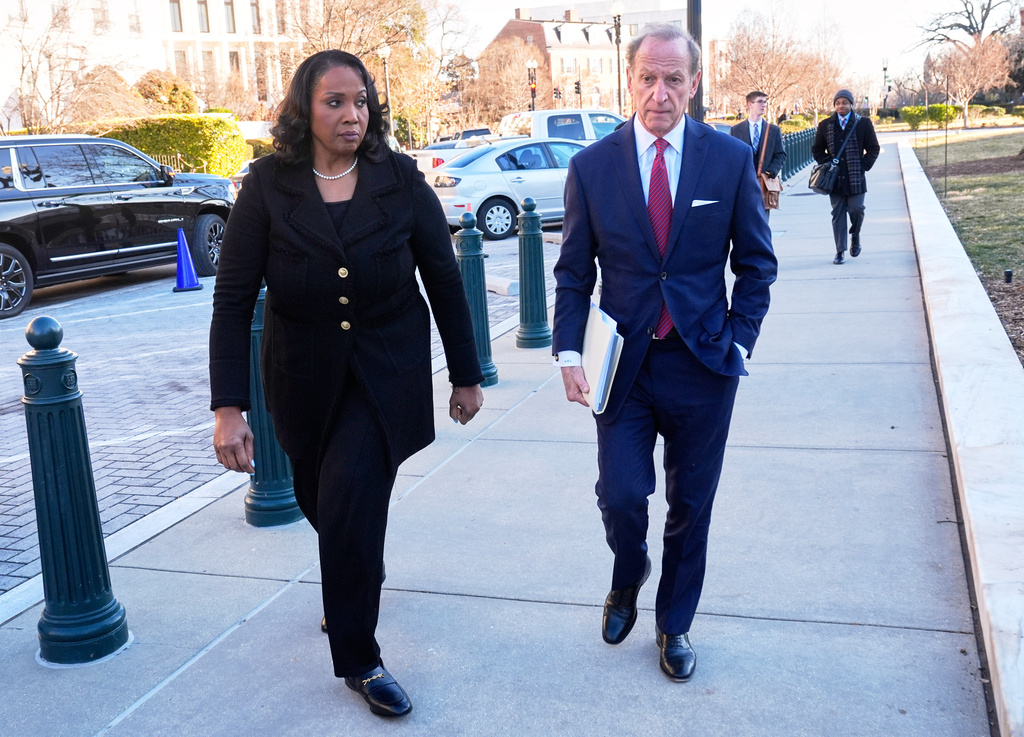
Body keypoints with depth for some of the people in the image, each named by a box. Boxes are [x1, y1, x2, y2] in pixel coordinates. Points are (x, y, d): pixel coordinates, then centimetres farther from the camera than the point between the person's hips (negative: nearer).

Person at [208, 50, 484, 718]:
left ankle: (359, 659, 7)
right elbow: (233, 299, -10)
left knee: (349, 501, -13)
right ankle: (358, 583, 51)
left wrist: (467, 376, 2)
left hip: (387, 374, -2)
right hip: (306, 379, 2)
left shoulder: (400, 180, -7)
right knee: (321, 498, 17)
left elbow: (444, 280, -1)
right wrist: (229, 408, -18)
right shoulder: (269, 187, -8)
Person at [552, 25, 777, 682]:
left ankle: (674, 626, 32)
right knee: (620, 494, -4)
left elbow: (756, 263, 6)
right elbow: (574, 272, 2)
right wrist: (569, 353, -8)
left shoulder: (731, 159, -2)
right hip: (624, 359, 0)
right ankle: (628, 580, 32)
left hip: (703, 362, 0)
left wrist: (738, 340, -1)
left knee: (690, 505, 10)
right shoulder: (592, 166, -2)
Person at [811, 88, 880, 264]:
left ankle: (855, 236, 28)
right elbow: (816, 149, 15)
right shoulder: (825, 125, 8)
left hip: (855, 178, -1)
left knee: (856, 209, -4)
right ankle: (840, 251, 6)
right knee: (837, 213, 1)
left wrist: (863, 166, -4)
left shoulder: (863, 123, 3)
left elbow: (873, 149, 7)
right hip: (835, 177, 1)